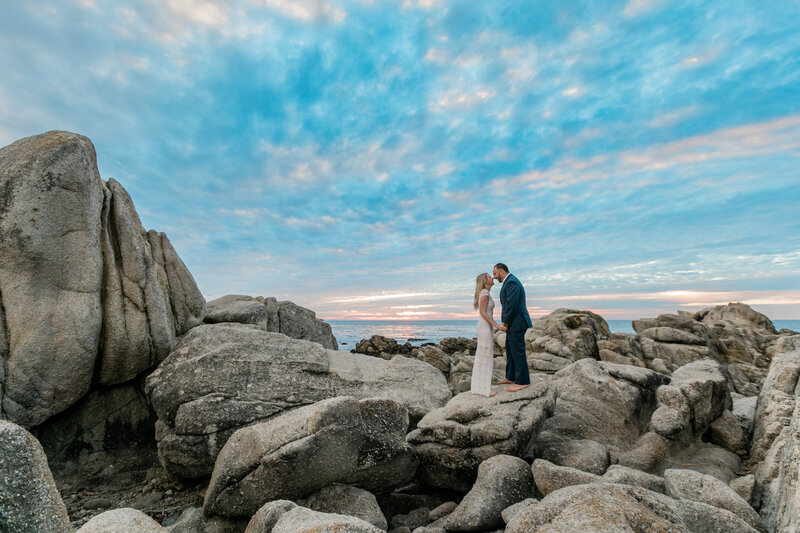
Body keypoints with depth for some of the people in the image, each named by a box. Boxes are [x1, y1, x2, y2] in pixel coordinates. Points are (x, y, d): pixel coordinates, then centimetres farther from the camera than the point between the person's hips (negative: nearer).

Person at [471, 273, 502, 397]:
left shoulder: (486, 293, 16)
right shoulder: (485, 292, -12)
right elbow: (482, 312, -18)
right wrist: (496, 325, -18)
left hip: (486, 327, 10)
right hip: (485, 328, -10)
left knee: (481, 357, 12)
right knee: (485, 357, -5)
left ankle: (477, 385, 19)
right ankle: (484, 389, 0)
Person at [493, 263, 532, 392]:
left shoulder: (511, 282, -16)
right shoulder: (510, 282, 18)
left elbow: (512, 305, -24)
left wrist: (505, 323, -15)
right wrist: (506, 323, 10)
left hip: (516, 324, -11)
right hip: (513, 324, 11)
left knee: (518, 352, -3)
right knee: (510, 351, 18)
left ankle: (522, 381, 6)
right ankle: (511, 377, 29)